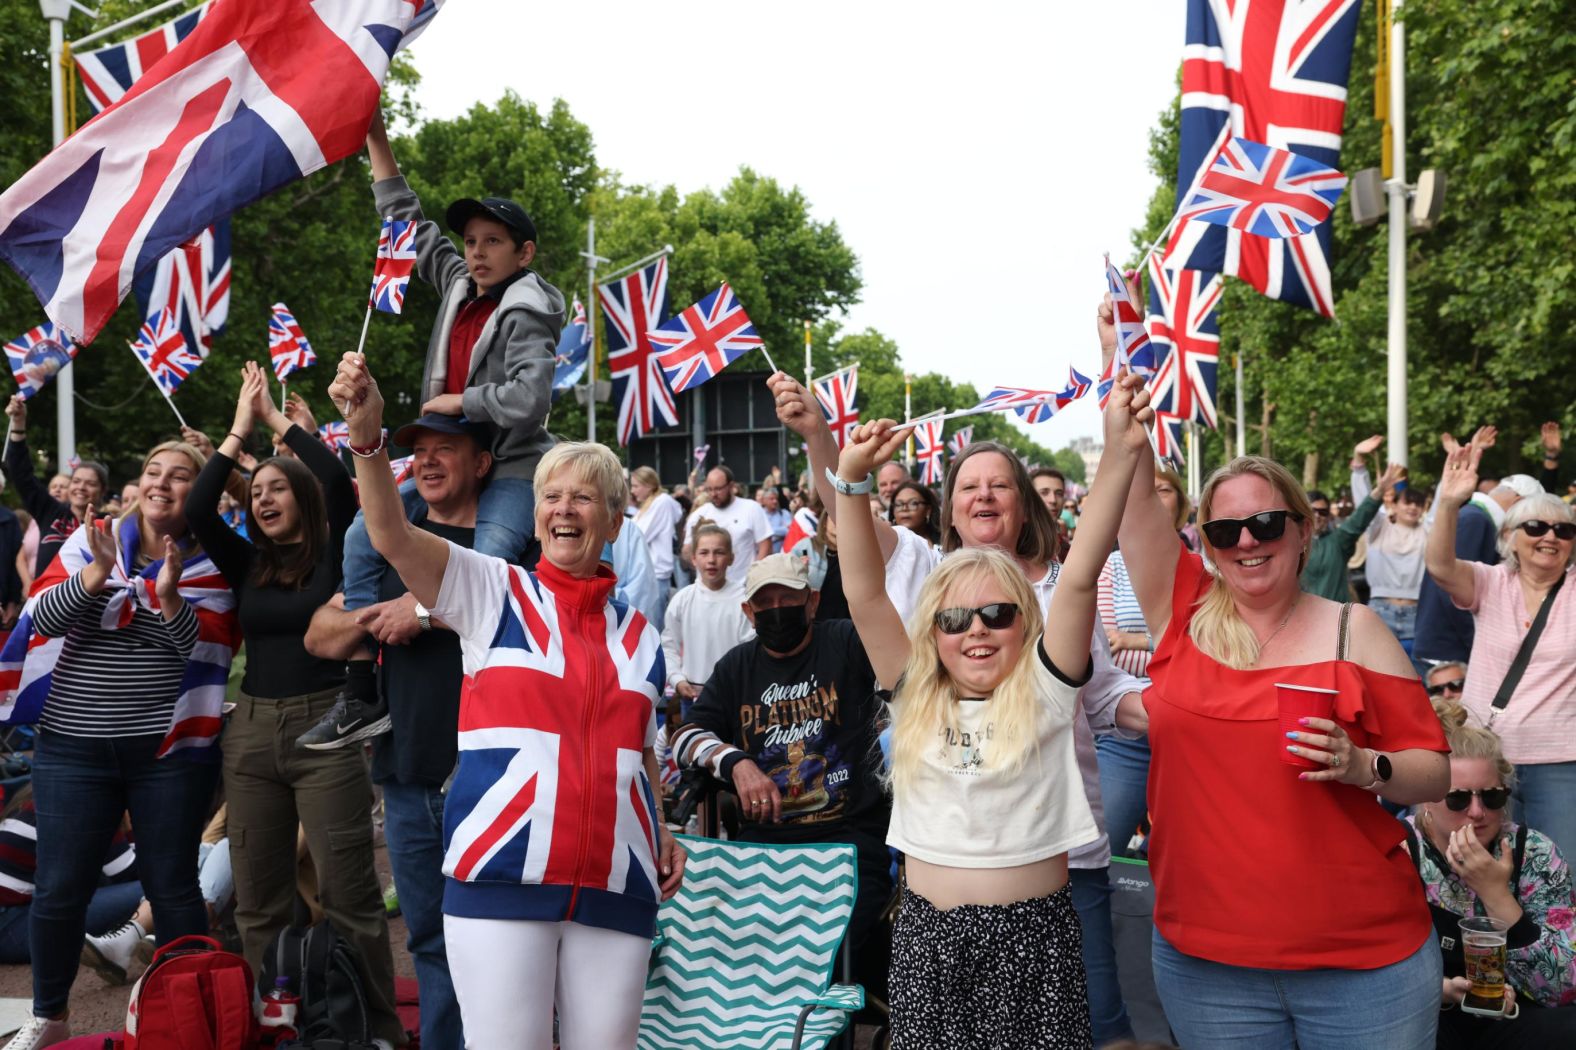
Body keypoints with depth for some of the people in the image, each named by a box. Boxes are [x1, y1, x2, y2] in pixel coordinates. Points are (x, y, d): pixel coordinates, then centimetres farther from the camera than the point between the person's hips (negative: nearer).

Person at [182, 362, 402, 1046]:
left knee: (347, 894, -2)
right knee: (258, 899, 11)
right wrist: (239, 430, 1)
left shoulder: (334, 557, 0)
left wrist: (276, 417, -4)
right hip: (251, 733, 5)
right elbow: (196, 512, -3)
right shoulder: (247, 565, 10)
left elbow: (338, 480, -14)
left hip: (325, 728, -5)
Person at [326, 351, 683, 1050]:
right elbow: (392, 537, -12)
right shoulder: (492, 593, 4)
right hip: (504, 872, -3)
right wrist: (368, 437, -27)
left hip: (616, 882, 4)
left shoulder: (637, 633, 15)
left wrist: (663, 835, 10)